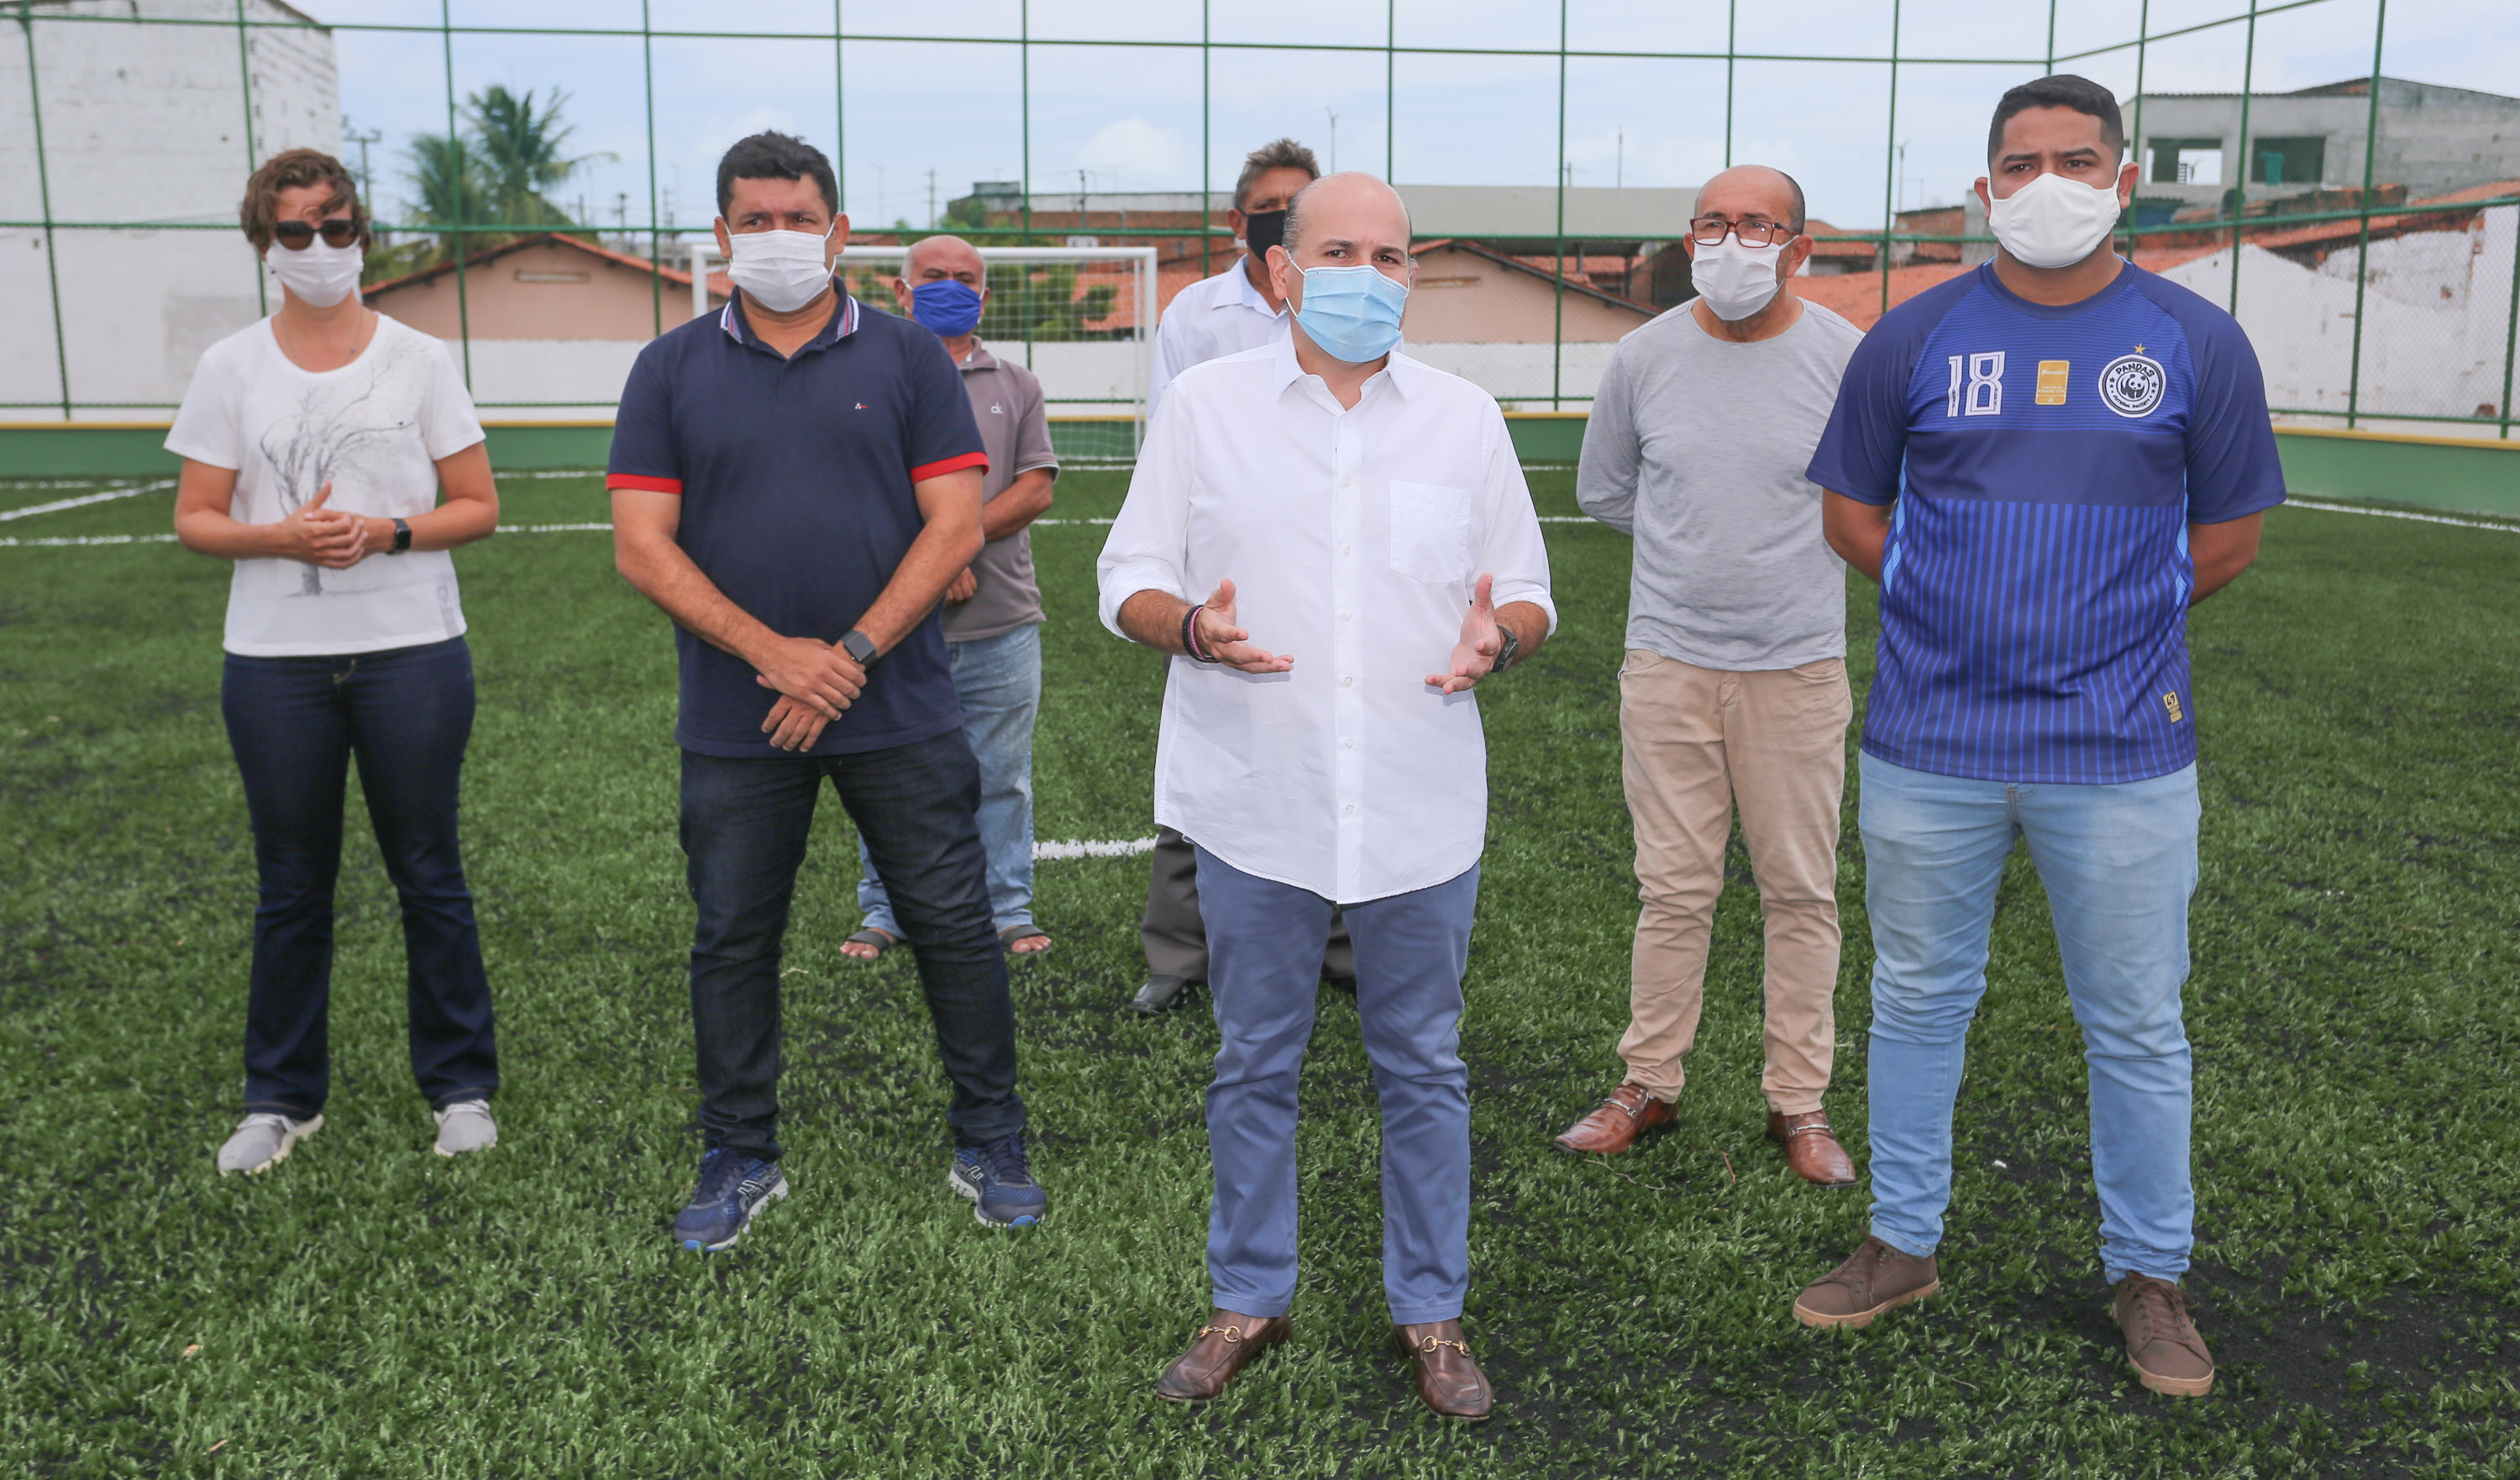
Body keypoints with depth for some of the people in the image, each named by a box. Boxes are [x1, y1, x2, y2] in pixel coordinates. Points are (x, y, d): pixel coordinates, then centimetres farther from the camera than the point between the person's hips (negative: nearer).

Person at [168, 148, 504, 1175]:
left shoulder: (419, 361, 2)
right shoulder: (231, 369, 4)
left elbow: (479, 508, 1)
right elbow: (194, 519, 4)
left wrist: (387, 533, -15)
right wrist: (281, 537, -14)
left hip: (413, 653, -1)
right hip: (274, 664, 1)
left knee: (429, 876, 5)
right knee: (290, 888, 10)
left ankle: (459, 1086, 19)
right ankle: (281, 1098, 24)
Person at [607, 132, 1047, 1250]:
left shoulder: (906, 358, 3)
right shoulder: (672, 371, 5)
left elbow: (954, 527, -4)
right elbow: (642, 544, -2)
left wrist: (852, 655, -13)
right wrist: (772, 653, -14)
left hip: (901, 713, -1)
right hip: (735, 725, 1)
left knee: (954, 926, 5)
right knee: (733, 941, 10)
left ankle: (990, 1145, 21)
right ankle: (739, 1159, 26)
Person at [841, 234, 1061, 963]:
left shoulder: (1016, 386, 13)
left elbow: (1036, 489, 1)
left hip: (1001, 624, 2)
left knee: (1000, 778, 7)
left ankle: (1008, 909, 18)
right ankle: (886, 913, 19)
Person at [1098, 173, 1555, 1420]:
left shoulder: (1465, 417, 7)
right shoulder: (1205, 404, 3)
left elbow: (1529, 593, 10)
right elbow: (1131, 576, 4)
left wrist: (1499, 637, -13)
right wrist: (1192, 629, -18)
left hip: (1421, 804, 1)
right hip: (1254, 803, -1)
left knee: (1423, 1069, 10)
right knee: (1254, 1064, 11)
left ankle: (1430, 1312, 26)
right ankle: (1249, 1300, 29)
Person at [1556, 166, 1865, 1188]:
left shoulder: (1848, 358, -5)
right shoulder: (1645, 356, 1)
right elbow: (1603, 490, 16)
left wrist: (1791, 551, 9)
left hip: (1796, 664, -1)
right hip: (1669, 659, 1)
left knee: (1801, 891, 7)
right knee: (1674, 887, 7)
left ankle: (1798, 1101, 20)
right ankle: (1649, 1084, 21)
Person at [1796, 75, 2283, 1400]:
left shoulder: (2197, 344, 1)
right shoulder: (1912, 338, 1)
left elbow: (2228, 537, 7)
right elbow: (1851, 514, 7)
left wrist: (2107, 624, 5)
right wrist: (1970, 611, 2)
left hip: (2122, 754, -1)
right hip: (1929, 744, 1)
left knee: (2136, 1028, 9)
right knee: (1919, 1001, 13)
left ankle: (2149, 1274, 28)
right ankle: (1903, 1243, 30)